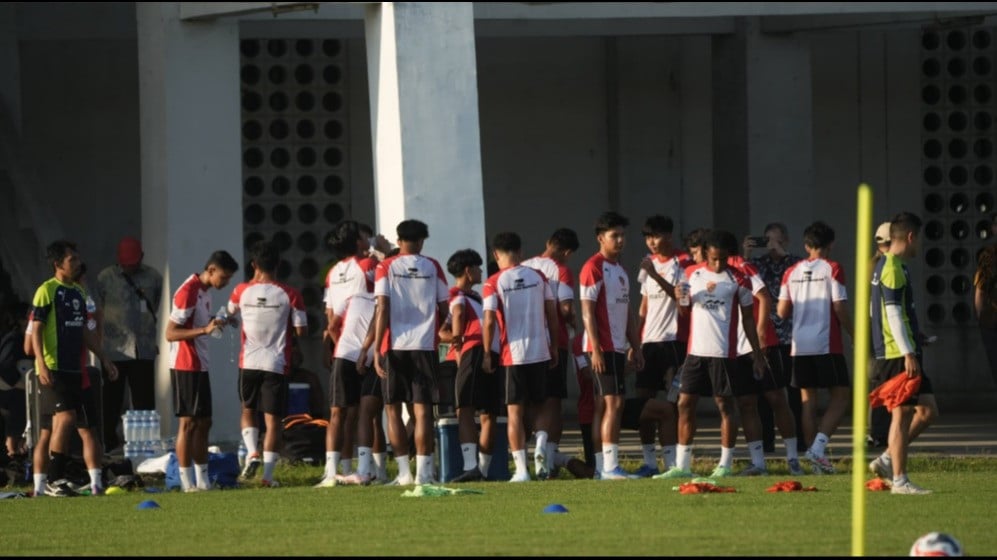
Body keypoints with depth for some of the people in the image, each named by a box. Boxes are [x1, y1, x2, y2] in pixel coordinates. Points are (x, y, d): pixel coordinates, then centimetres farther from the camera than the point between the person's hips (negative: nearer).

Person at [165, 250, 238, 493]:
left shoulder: (205, 291, 13)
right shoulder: (188, 292, -17)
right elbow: (171, 333, -20)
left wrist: (217, 322, 7)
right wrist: (205, 329, -28)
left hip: (200, 366, 10)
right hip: (185, 366, -10)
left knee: (203, 423, 10)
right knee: (188, 423, -7)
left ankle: (203, 480, 15)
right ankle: (187, 482, -4)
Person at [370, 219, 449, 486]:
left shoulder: (386, 267, 1)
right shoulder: (433, 267, 5)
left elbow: (382, 309, -7)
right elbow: (445, 309, 9)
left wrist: (377, 349, -7)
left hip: (394, 345, -1)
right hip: (425, 345, 1)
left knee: (393, 408, 8)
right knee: (422, 409, 1)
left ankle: (404, 471, 3)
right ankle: (423, 471, -6)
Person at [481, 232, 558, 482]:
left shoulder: (493, 284, -7)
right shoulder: (538, 277, 3)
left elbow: (489, 321, -11)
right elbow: (552, 313, 5)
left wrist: (487, 354, -2)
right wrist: (554, 348, 14)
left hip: (512, 355, -3)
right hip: (540, 352, 3)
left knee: (515, 412, 0)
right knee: (536, 409, 19)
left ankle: (521, 469, -4)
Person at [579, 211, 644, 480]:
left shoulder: (620, 270, 18)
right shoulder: (593, 268, -10)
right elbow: (587, 311, -15)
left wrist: (635, 346, 18)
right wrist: (595, 349, -20)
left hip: (618, 347, 9)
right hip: (603, 347, -9)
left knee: (603, 405, 8)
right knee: (613, 403, -12)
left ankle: (601, 467, 9)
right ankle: (610, 466, -13)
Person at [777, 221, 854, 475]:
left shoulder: (792, 272, 8)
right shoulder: (832, 269, -5)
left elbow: (782, 311, 8)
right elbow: (840, 309, -10)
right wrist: (855, 336, 2)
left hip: (799, 346, 5)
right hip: (827, 344, -5)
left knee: (808, 399, 9)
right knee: (840, 396, 2)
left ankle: (816, 457, 7)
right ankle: (818, 447, -15)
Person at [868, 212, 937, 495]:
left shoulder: (883, 266, 18)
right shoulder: (893, 268, -13)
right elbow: (894, 313, -19)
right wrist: (908, 353, -21)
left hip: (895, 354, 10)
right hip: (898, 354, -10)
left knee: (928, 410, 9)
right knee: (903, 414, -6)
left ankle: (887, 460, 11)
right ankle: (899, 480, -4)